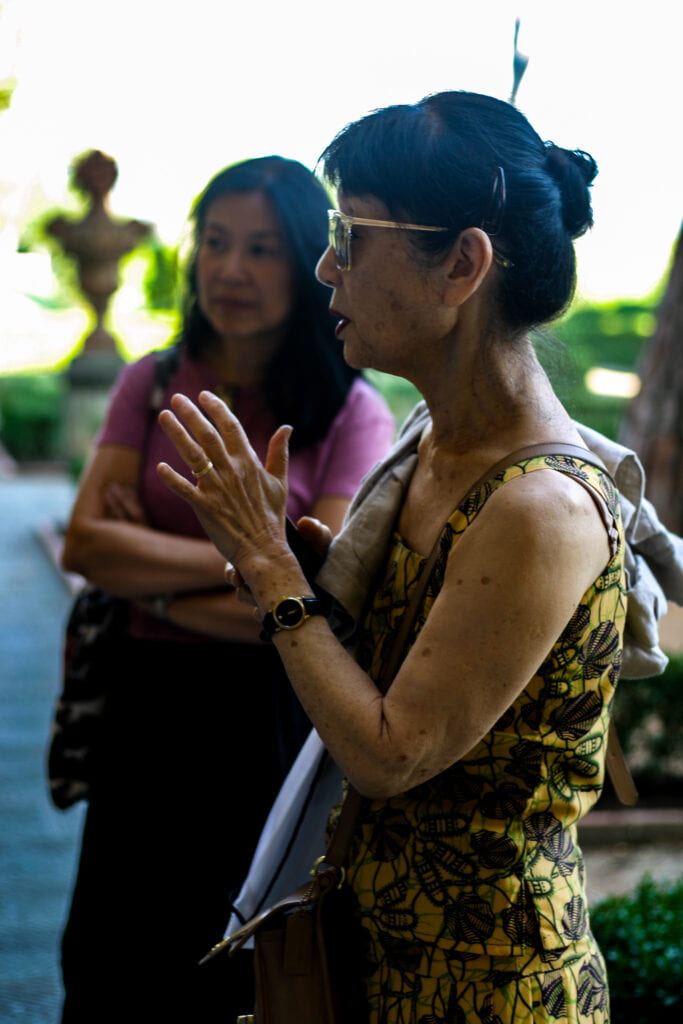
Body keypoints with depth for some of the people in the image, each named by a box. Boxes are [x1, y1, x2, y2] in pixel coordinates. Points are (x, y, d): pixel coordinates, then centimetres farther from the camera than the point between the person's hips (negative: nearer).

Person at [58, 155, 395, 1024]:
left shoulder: (353, 414, -9)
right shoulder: (155, 383, 2)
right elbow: (84, 543, -9)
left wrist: (153, 583, -11)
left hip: (273, 722, -3)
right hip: (148, 712, 3)